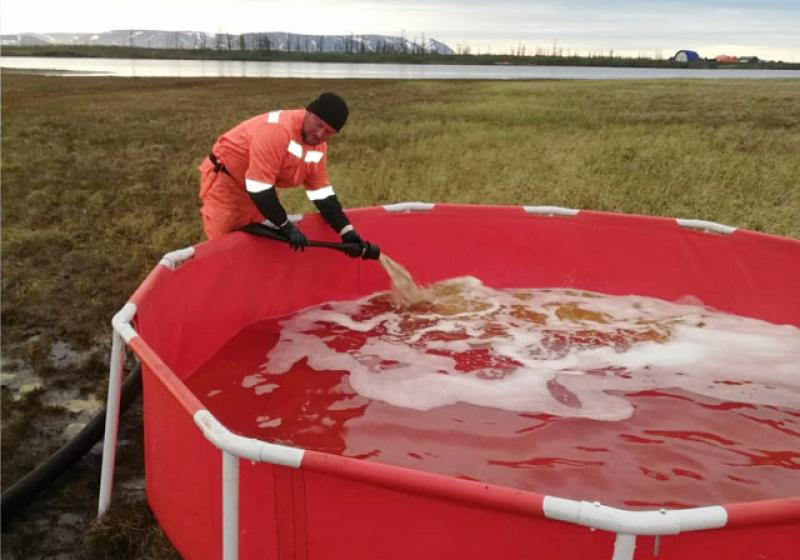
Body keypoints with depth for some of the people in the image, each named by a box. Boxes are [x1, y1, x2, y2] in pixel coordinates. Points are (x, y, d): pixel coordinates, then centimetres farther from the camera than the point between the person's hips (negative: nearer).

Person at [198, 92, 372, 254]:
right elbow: (259, 187, -36)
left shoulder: (319, 147, -8)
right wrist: (286, 227, -29)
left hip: (259, 191, 8)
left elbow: (321, 192, -1)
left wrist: (347, 231, -10)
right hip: (223, 179, -8)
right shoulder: (277, 129, -35)